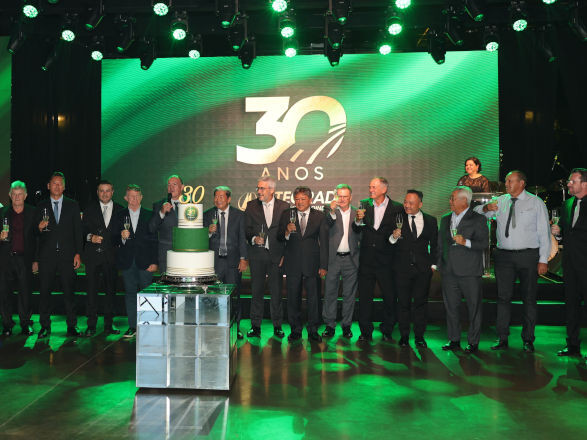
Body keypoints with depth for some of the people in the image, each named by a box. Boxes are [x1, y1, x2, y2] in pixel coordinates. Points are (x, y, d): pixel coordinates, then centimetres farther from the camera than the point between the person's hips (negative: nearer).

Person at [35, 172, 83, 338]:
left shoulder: (72, 205, 9)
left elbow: (78, 231, 6)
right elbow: (36, 232, 12)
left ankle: (71, 326, 8)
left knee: (69, 291, 0)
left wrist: (78, 253, -1)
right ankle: (45, 326, 13)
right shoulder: (41, 206, 11)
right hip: (47, 256, 1)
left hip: (67, 255, -1)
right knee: (44, 291, 2)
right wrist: (39, 228, -12)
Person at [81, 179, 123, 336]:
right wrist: (90, 237, -11)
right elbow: (83, 229, 6)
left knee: (111, 290, 5)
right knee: (91, 289, 0)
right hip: (93, 255, 0)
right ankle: (91, 325, 8)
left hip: (111, 256, 1)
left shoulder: (119, 210, 9)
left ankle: (108, 325, 14)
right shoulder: (90, 209, 9)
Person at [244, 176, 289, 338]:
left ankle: (277, 326, 16)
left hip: (276, 255, -1)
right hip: (257, 254, 1)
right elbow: (246, 229, 7)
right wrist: (254, 238, -14)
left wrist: (285, 254, -2)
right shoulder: (251, 206, 7)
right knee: (256, 290, 5)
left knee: (276, 291, 3)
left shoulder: (284, 206, 3)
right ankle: (255, 326, 15)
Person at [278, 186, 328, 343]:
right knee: (293, 298, 7)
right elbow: (279, 238, 4)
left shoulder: (319, 216, 4)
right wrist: (287, 232, -19)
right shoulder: (286, 215, 6)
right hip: (293, 264, 1)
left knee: (314, 298, 3)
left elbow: (324, 242, 2)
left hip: (312, 264, -1)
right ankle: (295, 330, 19)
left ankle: (313, 330, 16)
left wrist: (323, 265, -3)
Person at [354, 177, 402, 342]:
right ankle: (365, 332, 17)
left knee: (390, 296, 4)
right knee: (364, 296, 7)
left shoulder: (397, 208, -3)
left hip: (386, 260, -2)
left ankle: (387, 330, 21)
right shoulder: (364, 204, 6)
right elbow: (356, 231, 6)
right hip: (366, 258, 3)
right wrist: (358, 220, -13)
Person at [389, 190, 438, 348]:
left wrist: (433, 264, 4)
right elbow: (389, 243, 0)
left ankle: (419, 336, 18)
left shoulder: (430, 221, 6)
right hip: (402, 268, -1)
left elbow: (434, 245, 12)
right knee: (403, 303, 5)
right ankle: (404, 336, 16)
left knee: (421, 302, 7)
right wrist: (393, 237, -21)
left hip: (423, 269, 1)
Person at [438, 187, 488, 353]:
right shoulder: (445, 219, 15)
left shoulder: (478, 219, -2)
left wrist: (466, 242, -23)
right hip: (449, 271, 5)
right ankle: (454, 340, 21)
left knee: (474, 308, 2)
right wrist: (440, 263, 15)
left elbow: (484, 243, -9)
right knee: (451, 307, 9)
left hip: (469, 272, -5)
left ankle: (473, 342, 13)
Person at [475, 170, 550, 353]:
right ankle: (502, 338, 10)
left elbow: (544, 232, 0)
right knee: (503, 297, 3)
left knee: (529, 298, 6)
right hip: (504, 255, 3)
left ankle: (528, 340, 17)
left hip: (528, 256, -2)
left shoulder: (536, 202, 1)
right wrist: (486, 207, -14)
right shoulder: (501, 201, 9)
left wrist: (543, 260, -7)